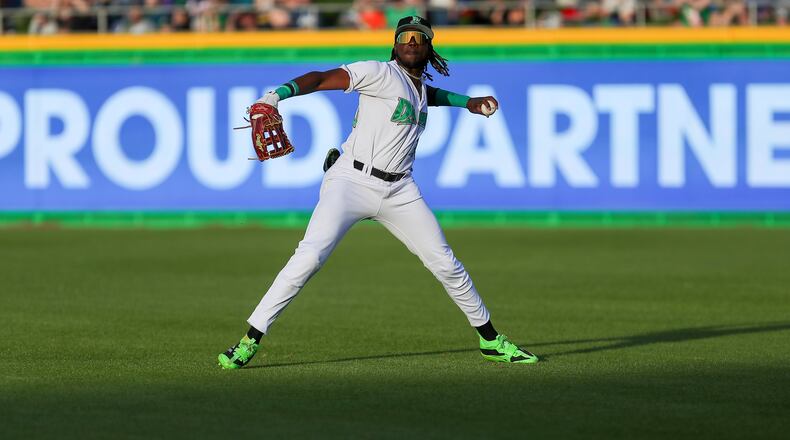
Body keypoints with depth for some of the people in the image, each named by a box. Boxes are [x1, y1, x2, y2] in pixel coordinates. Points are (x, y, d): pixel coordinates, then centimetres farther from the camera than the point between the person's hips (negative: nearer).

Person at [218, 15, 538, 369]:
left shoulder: (421, 88, 17)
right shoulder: (380, 74, -6)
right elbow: (321, 79, -17)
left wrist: (467, 103, 34)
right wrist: (277, 94, -32)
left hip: (399, 193, 7)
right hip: (351, 182, -7)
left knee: (445, 263, 7)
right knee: (310, 256, -22)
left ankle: (491, 341, 22)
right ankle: (250, 341, -19)